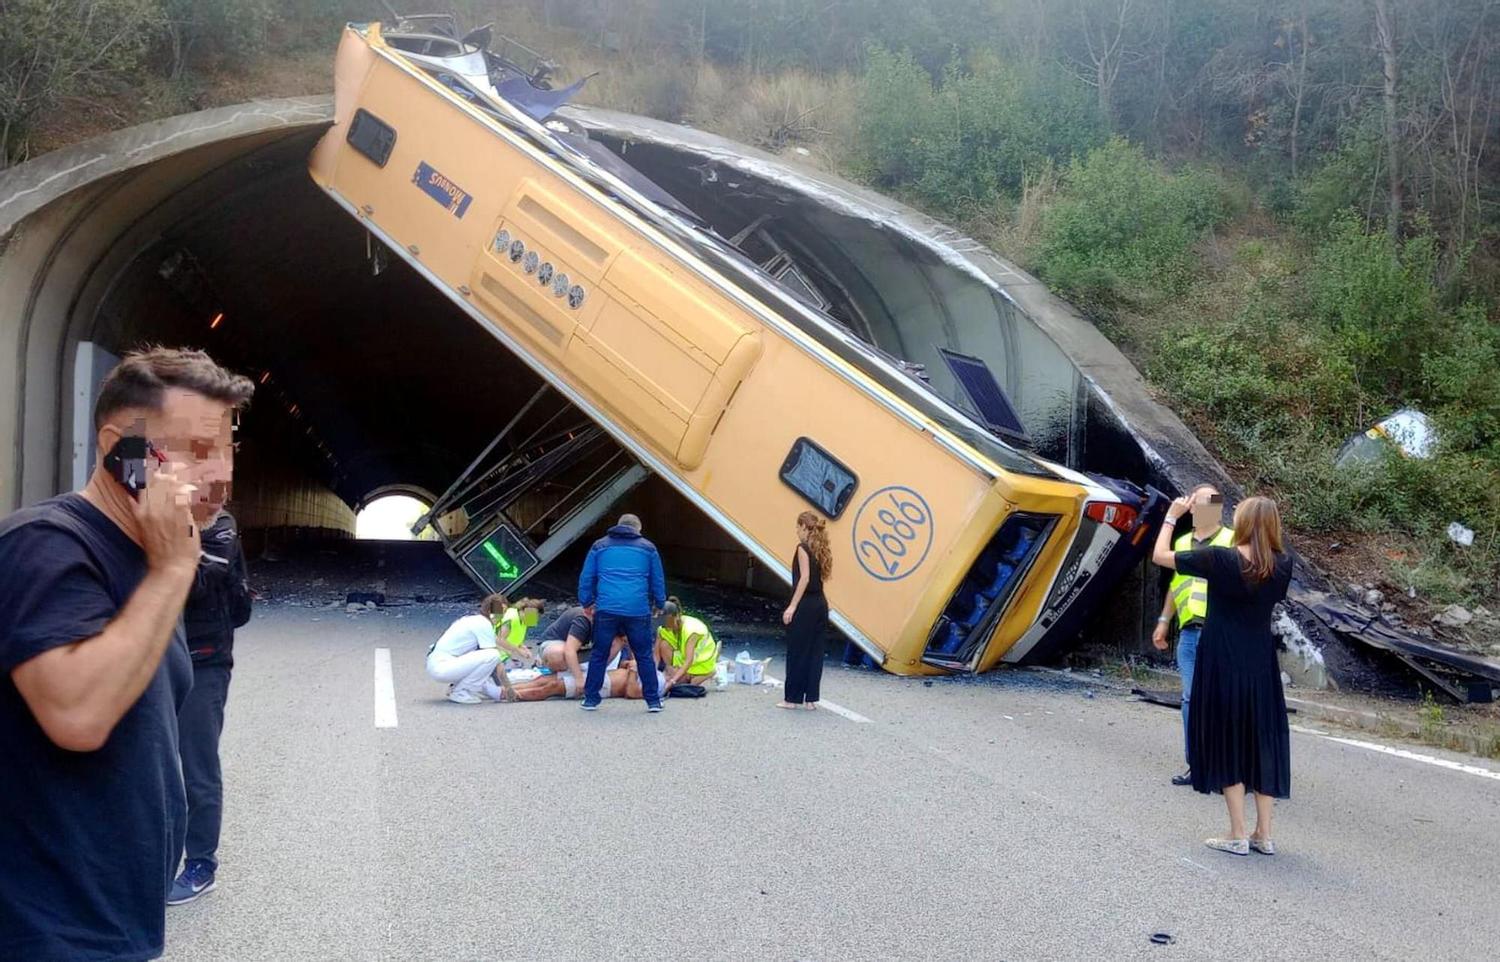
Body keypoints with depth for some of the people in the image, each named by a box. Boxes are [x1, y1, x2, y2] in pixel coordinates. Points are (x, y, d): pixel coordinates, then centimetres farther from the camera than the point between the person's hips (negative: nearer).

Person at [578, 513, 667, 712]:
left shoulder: (600, 546, 15)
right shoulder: (648, 548, 13)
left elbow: (586, 578, 15)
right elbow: (658, 581, 18)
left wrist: (587, 602, 27)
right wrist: (659, 604, 32)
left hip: (606, 608, 0)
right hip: (638, 611, 0)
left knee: (599, 655, 11)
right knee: (644, 656, 8)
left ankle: (590, 699, 13)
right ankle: (653, 701, 10)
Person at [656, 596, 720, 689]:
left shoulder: (691, 629, -35)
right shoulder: (662, 630, -18)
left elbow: (689, 661, -42)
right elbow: (657, 655, -19)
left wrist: (673, 681, -51)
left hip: (703, 659, -4)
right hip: (683, 655, 4)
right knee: (664, 644, -20)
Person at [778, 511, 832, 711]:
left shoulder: (803, 548, -10)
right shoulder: (820, 549, 13)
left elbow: (804, 578, -17)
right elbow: (819, 577, 8)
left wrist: (792, 606, -17)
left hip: (805, 605, -8)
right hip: (821, 604, 8)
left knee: (797, 652, 0)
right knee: (814, 652, 9)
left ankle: (793, 698, 6)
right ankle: (811, 698, 12)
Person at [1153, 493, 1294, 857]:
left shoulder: (1219, 559, -16)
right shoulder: (1282, 564, -4)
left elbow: (1160, 555, -9)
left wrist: (1172, 516, 6)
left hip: (1222, 663, -4)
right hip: (1261, 664, 4)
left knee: (1226, 742, 5)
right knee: (1261, 742, 12)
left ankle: (1238, 836, 7)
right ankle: (1264, 834, 18)